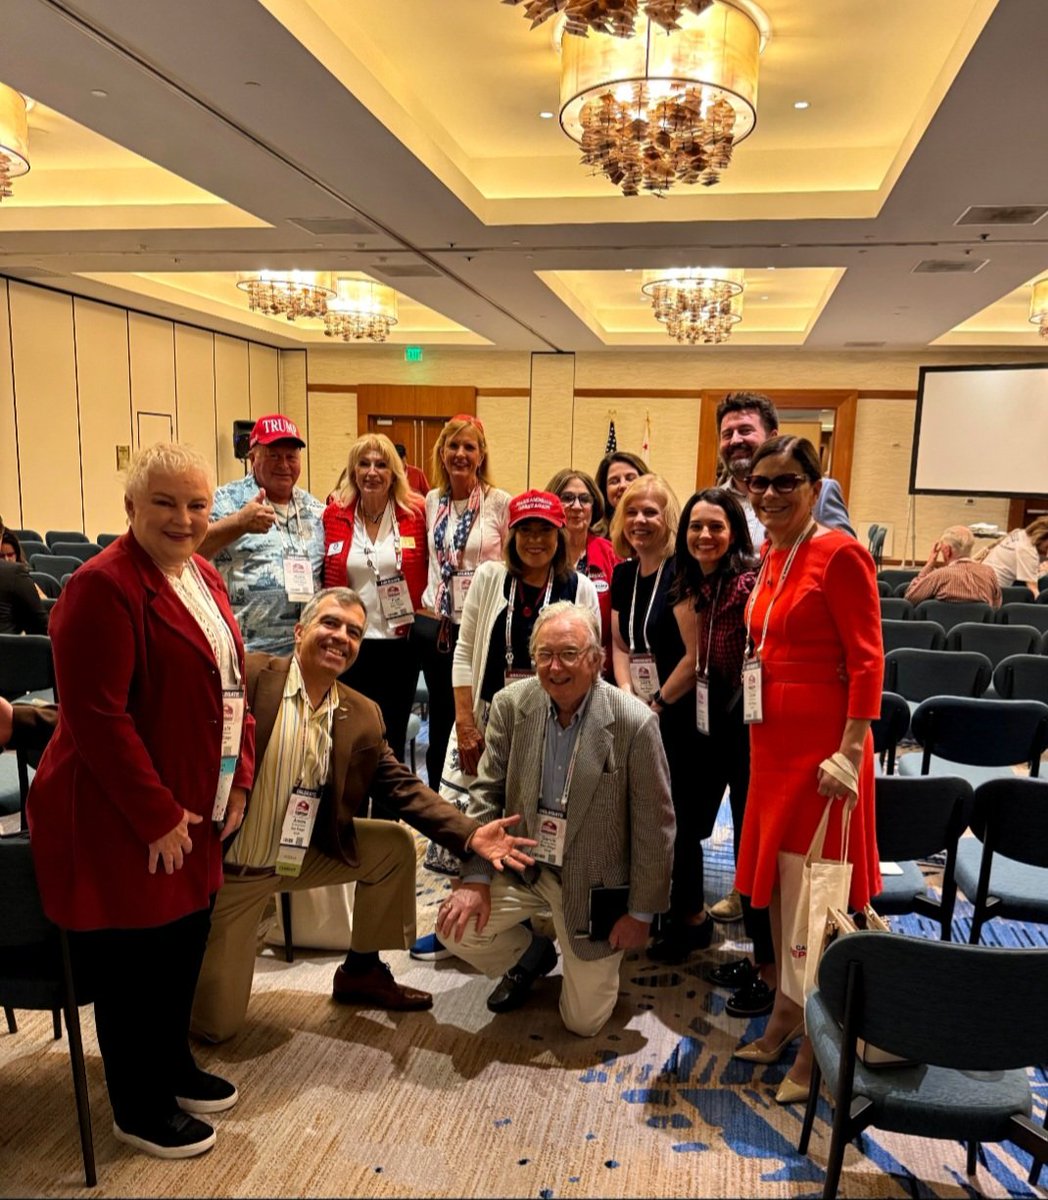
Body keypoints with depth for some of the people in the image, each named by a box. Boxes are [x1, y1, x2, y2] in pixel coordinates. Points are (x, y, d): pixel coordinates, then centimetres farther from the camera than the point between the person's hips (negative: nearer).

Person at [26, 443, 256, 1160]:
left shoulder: (204, 577, 8)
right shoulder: (103, 587, -20)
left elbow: (230, 688, 13)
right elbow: (96, 715, -23)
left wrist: (239, 777, 5)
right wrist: (157, 815, -19)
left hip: (195, 810, 8)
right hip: (121, 819, -8)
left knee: (186, 944, 20)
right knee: (135, 961, 8)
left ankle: (174, 1067, 42)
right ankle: (139, 1111, 28)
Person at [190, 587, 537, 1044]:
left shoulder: (364, 716, -2)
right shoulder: (249, 676, -17)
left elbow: (403, 787, -3)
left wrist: (470, 834, -17)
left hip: (299, 858, 5)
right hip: (225, 866, -5)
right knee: (214, 1023, -2)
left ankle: (362, 972, 18)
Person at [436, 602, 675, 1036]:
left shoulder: (634, 723, -21)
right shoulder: (511, 705, -11)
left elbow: (655, 826, -13)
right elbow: (487, 793, -3)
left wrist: (642, 912, -7)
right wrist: (475, 879, -10)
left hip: (594, 882, -3)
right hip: (522, 865, 3)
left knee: (584, 1021, 3)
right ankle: (531, 955, 19)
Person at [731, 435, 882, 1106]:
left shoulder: (839, 554, -13)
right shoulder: (771, 557, 11)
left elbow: (867, 660, -16)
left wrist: (850, 752, -21)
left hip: (824, 742, -8)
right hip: (773, 738, 8)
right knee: (776, 882, 17)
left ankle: (817, 1046, 18)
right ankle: (786, 1015, 34)